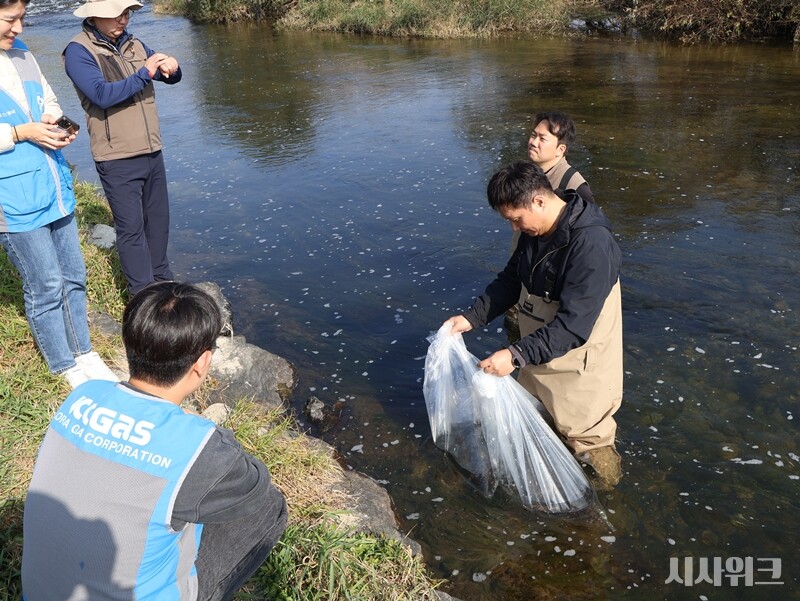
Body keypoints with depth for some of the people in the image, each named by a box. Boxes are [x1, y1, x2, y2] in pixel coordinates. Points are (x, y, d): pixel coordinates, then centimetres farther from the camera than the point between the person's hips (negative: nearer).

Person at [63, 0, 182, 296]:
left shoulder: (132, 44, 11)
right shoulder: (79, 51, -9)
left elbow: (173, 78, 13)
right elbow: (102, 94, -22)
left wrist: (169, 67, -10)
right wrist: (144, 73, -22)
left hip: (152, 152, 7)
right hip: (117, 159, -7)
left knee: (158, 221, 15)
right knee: (131, 228, -2)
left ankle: (162, 282, 30)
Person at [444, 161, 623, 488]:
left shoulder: (592, 245, -31)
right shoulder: (535, 230, -4)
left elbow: (573, 325, -33)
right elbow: (510, 280, 10)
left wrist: (516, 356, -37)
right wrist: (471, 318, 0)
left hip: (577, 371, -8)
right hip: (538, 356, 8)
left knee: (586, 439, 13)